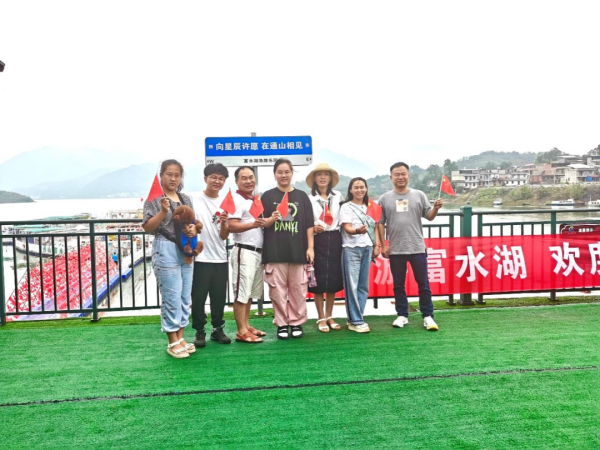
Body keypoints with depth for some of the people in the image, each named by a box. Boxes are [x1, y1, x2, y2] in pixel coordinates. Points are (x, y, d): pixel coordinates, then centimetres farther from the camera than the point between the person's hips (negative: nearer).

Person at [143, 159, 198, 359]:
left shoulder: (186, 199, 11)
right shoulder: (154, 199, -5)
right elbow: (147, 227, -9)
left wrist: (194, 229, -5)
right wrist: (163, 211, -22)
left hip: (186, 250, 6)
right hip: (166, 250, -6)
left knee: (185, 296, 10)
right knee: (172, 297, -4)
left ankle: (180, 338, 21)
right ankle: (173, 342, 8)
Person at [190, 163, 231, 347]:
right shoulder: (194, 200, -2)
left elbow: (224, 236, 2)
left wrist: (223, 223, -16)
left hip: (220, 258, 3)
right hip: (200, 258, -3)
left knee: (219, 297, 10)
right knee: (198, 297, 3)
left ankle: (218, 329, 24)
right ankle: (199, 331, 16)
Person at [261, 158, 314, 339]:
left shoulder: (302, 196, 9)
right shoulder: (268, 196, 6)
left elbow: (309, 224, 7)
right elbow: (261, 224, 5)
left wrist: (310, 247, 1)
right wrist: (271, 219, -16)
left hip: (298, 250, 1)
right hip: (275, 251, -1)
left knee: (298, 290, 4)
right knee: (278, 290, 1)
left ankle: (297, 322, 17)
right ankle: (282, 324, 13)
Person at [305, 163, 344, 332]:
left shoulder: (338, 196, 8)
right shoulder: (309, 199, 1)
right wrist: (313, 228, -17)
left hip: (335, 239, 3)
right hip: (318, 241, -2)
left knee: (333, 279, 7)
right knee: (319, 280, 0)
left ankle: (329, 316, 20)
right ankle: (321, 318, 11)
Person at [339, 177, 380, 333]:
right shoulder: (346, 207, -2)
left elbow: (375, 227, 16)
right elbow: (347, 228, -12)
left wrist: (377, 245, 6)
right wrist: (357, 230, -33)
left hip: (367, 249, 5)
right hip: (351, 249, -5)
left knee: (363, 286, 7)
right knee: (352, 285, -6)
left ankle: (356, 318, 15)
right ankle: (356, 321, 0)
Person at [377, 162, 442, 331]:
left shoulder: (419, 195, 4)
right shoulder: (385, 199, 4)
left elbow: (429, 216, 6)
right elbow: (380, 223, 4)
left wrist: (436, 208, -16)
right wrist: (383, 245, -1)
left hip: (417, 248, 0)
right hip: (395, 250, 1)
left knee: (423, 283, 4)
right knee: (398, 284, 9)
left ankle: (428, 316, 13)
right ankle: (402, 315, 21)